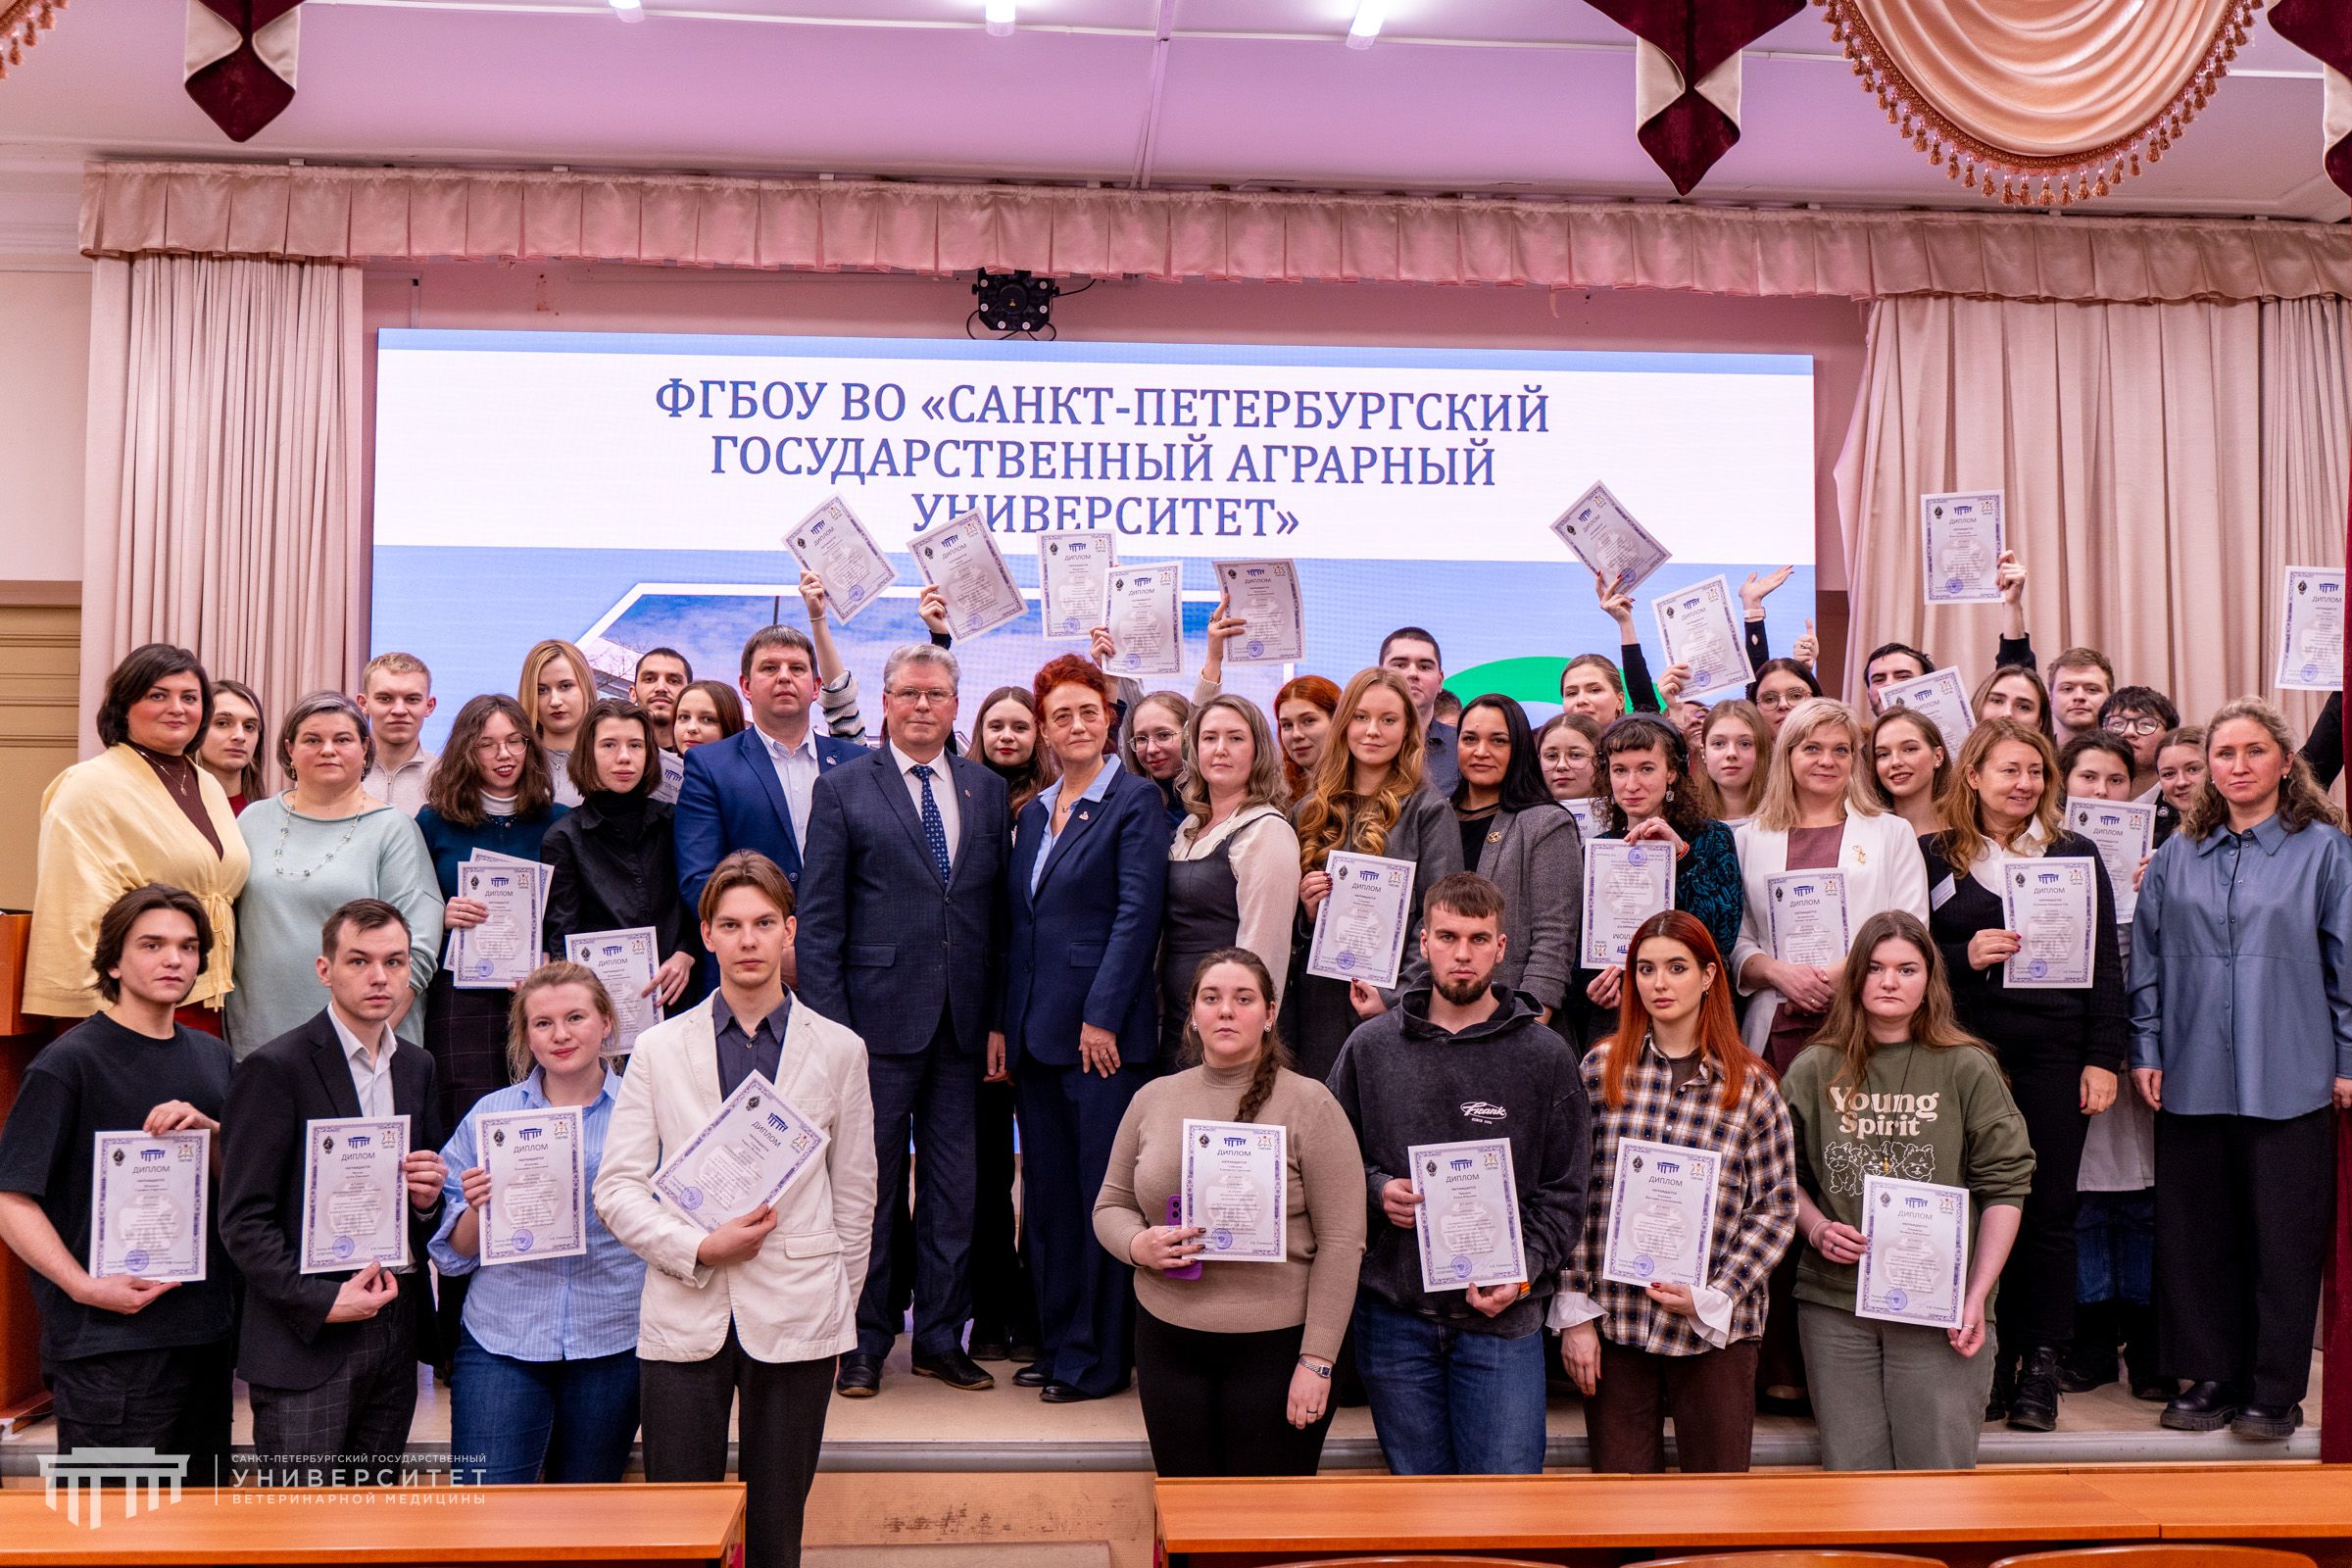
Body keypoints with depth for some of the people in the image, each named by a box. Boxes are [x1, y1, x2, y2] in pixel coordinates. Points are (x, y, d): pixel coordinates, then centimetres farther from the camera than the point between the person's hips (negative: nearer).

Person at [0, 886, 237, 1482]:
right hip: (110, 1344, -6)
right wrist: (84, 1286, -21)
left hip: (206, 1328, 6)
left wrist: (210, 1131, -6)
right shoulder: (69, 1062, -7)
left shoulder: (212, 1057, 12)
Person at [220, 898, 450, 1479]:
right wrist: (320, 1300, -18)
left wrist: (429, 1196, -2)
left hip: (398, 1326, 6)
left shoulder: (417, 1067, 12)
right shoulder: (274, 1068, -9)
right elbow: (243, 1220, -11)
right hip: (306, 1339, -6)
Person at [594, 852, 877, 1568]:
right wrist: (700, 1249, -12)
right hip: (684, 1318, 0)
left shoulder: (838, 1050, 5)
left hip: (796, 1320, 0)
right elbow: (616, 1189, 2)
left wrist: (838, 1311, 11)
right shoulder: (658, 1049, 5)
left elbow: (855, 1194, 11)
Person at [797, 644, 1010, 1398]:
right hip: (879, 1020, -3)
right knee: (869, 1187, 5)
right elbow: (818, 918, -2)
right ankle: (865, 1342, 19)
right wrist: (830, 1028, -9)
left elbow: (1000, 911, 9)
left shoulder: (987, 790, 10)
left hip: (962, 1026, 3)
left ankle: (942, 1337, 23)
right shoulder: (843, 789, 1)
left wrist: (1000, 1020, 3)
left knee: (955, 1189, 10)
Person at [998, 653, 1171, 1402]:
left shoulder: (1135, 800, -5)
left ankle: (1096, 1359, 8)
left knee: (1102, 1192, -1)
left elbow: (1137, 913, -12)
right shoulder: (1034, 812, 15)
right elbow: (1018, 923, 17)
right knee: (1047, 1192, 12)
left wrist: (1102, 1017, -16)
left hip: (1103, 1029, -7)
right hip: (1037, 1029, 7)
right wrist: (1003, 1022, 11)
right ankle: (1057, 1342, 22)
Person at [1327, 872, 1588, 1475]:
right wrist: (1376, 1189, -8)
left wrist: (1523, 1272, -12)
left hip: (1502, 1319, -1)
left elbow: (1564, 1192, 1)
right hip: (1393, 1315, 2)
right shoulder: (1370, 1046, 5)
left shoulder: (1545, 1056, 1)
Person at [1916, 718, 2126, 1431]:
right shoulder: (1934, 856, 7)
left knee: (2047, 1209, 2)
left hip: (2054, 1056, 1)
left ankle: (2039, 1366, 10)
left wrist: (2103, 1058, 2)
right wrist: (1964, 957, -13)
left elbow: (2105, 965, 9)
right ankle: (1984, 1362, 10)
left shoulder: (2077, 856, 11)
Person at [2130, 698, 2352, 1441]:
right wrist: (2145, 1050, 5)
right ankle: (2209, 1378, 19)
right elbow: (2147, 960, 11)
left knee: (2283, 1237, 2)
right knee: (2195, 1233, 7)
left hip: (2288, 1080, -3)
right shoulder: (2176, 856, 10)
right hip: (2193, 1077, 3)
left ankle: (2274, 1392, 13)